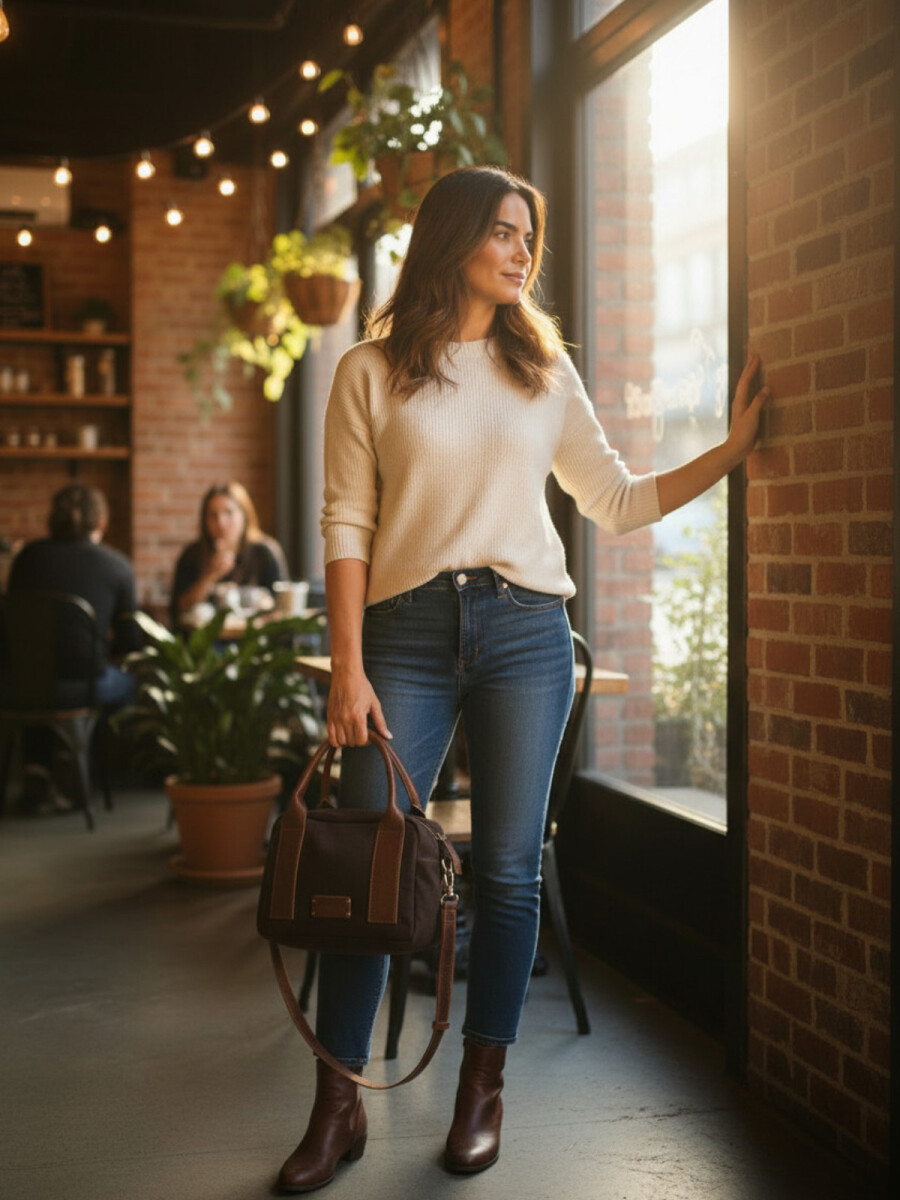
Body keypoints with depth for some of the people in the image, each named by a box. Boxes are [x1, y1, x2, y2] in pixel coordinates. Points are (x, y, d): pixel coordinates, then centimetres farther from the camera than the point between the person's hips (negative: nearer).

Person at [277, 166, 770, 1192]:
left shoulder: (544, 371, 13)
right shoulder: (370, 374, 5)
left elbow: (618, 502, 16)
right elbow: (347, 527, 0)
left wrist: (730, 448, 8)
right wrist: (347, 669, -7)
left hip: (525, 632, 2)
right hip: (408, 632, -2)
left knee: (508, 868, 4)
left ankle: (481, 1094, 19)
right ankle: (336, 1109, 10)